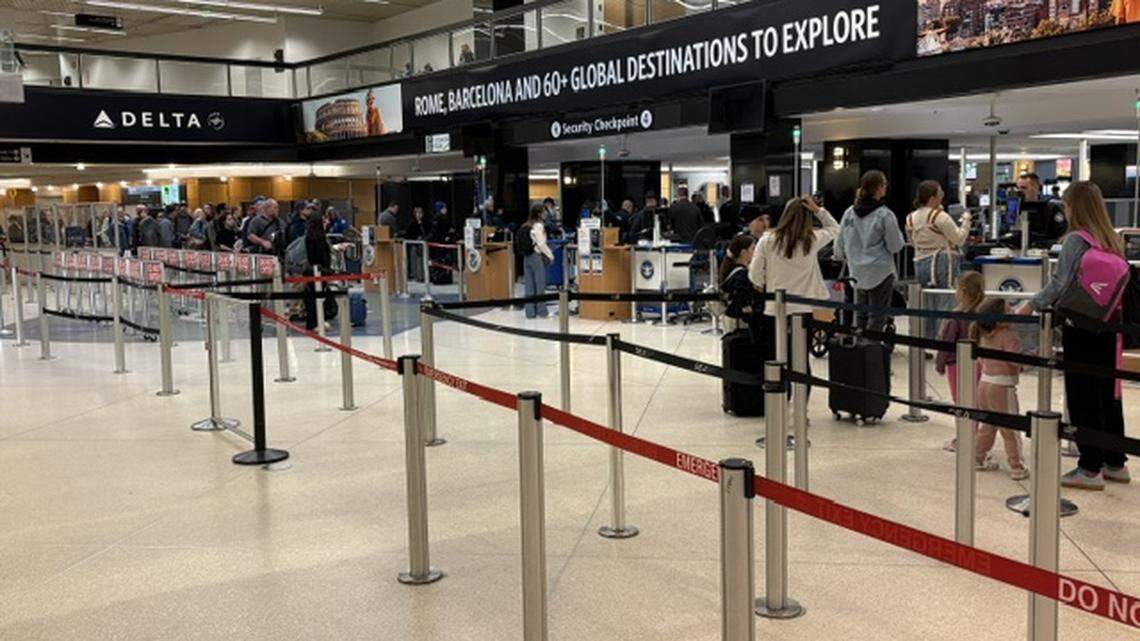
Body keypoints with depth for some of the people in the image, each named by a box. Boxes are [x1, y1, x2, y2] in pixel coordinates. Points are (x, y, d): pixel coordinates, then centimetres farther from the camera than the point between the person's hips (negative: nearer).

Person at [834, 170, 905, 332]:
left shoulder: (849, 213, 2)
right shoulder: (885, 215, -14)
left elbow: (840, 243, 12)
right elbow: (895, 246, -9)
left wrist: (840, 255, 33)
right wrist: (900, 236, 12)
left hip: (857, 273, 6)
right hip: (880, 272, -5)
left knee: (861, 316, 16)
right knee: (877, 317, 1)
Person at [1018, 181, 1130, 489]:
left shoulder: (1076, 240, -12)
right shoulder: (1113, 240, 9)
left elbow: (1059, 283, -16)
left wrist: (1031, 305, -4)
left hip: (1081, 328, -7)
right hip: (1108, 326, 7)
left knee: (1083, 398, 0)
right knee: (1109, 394, 15)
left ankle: (1090, 469, 3)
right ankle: (1115, 463, 24)